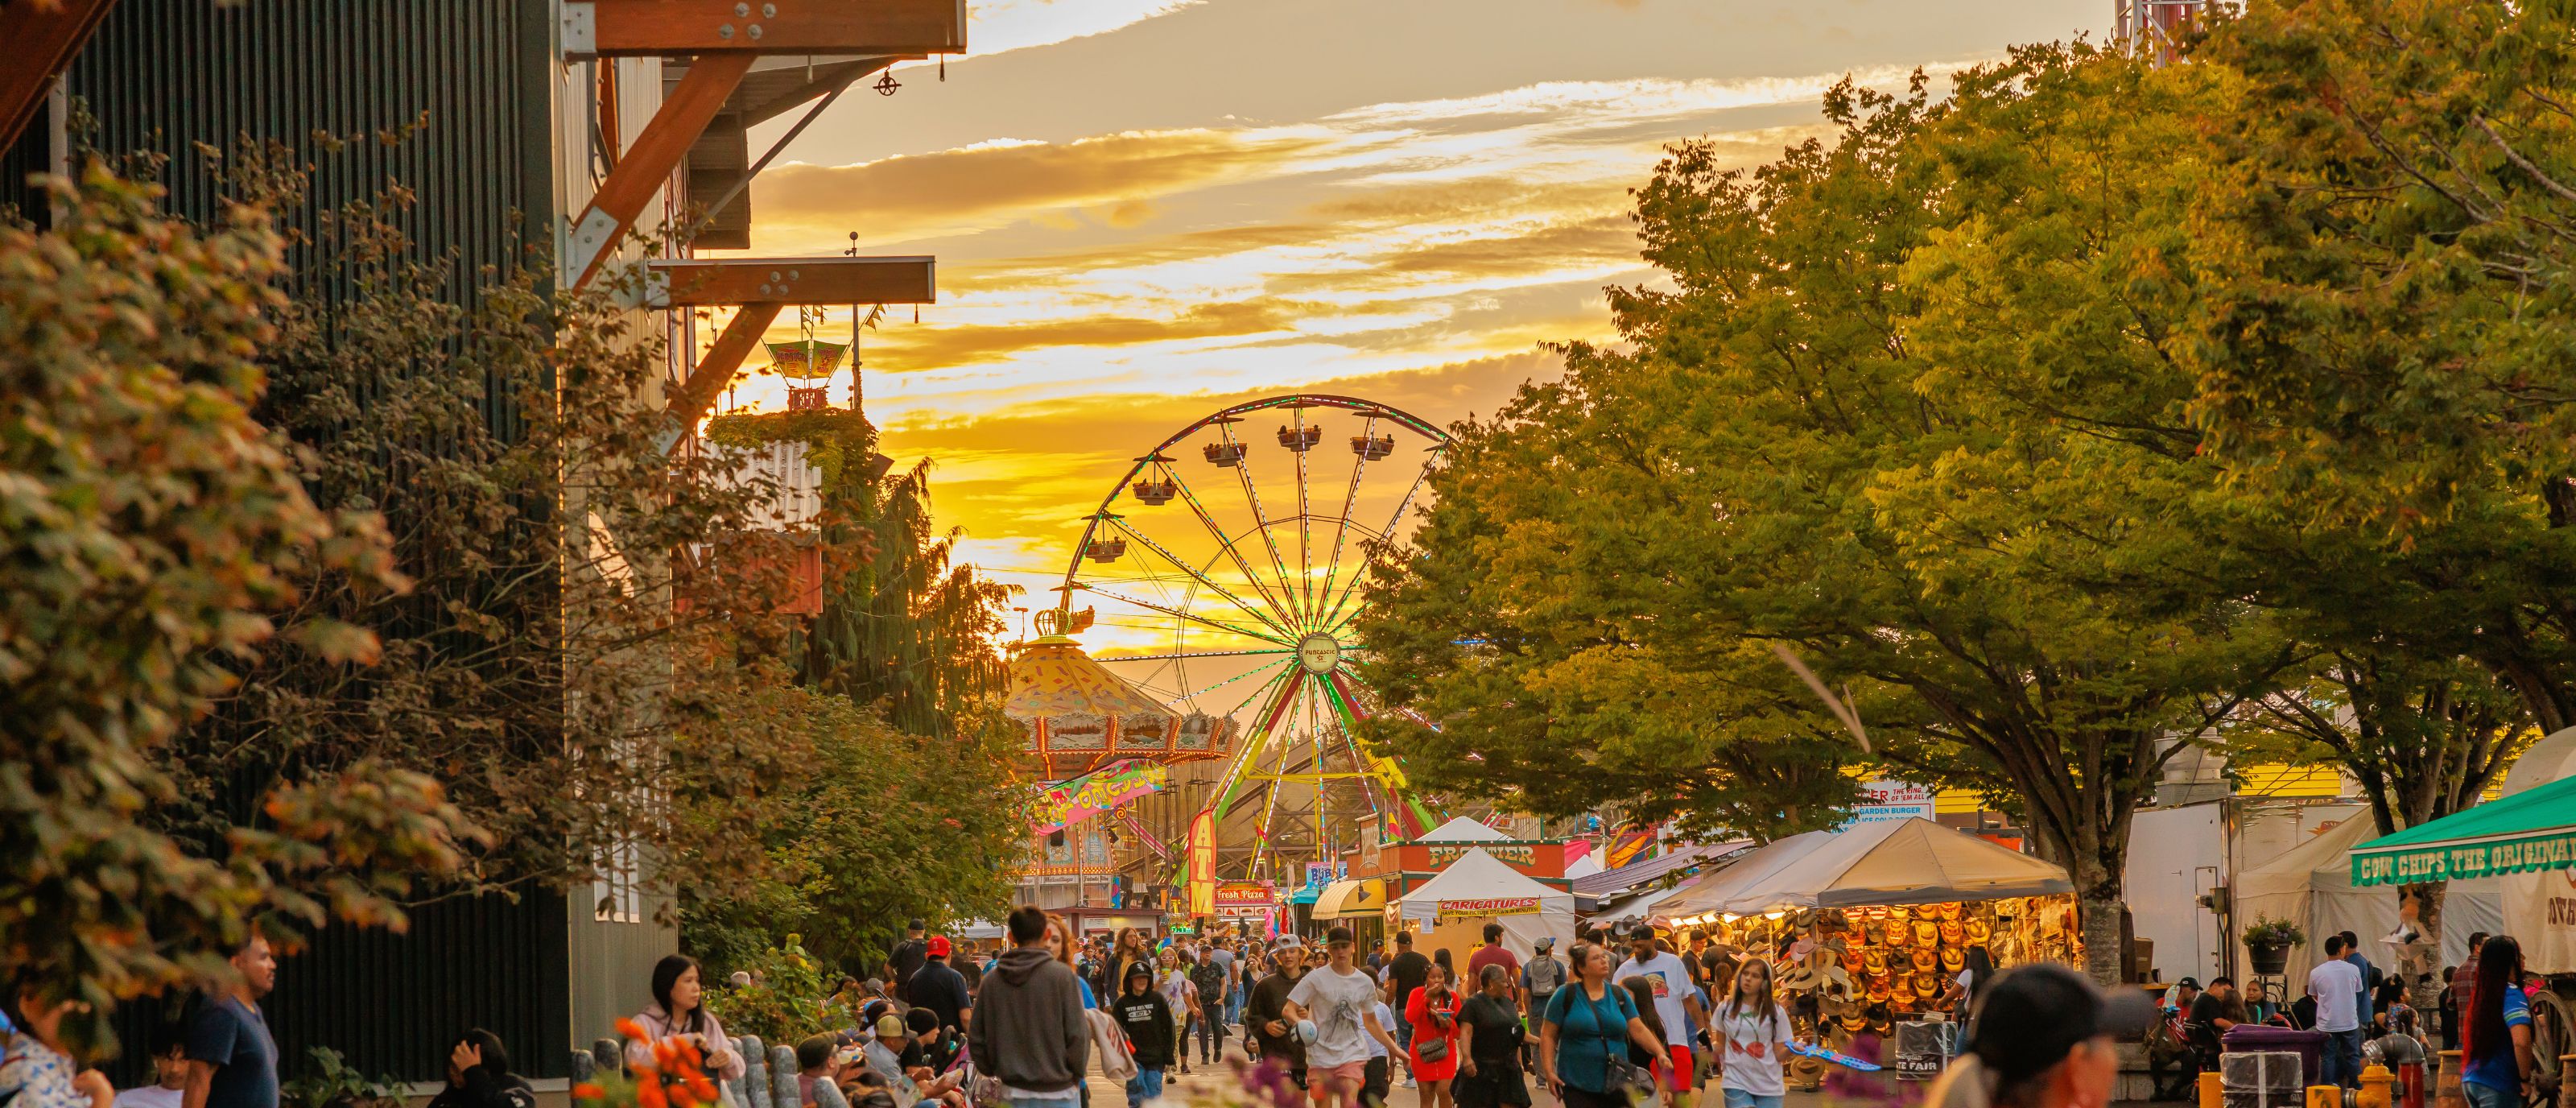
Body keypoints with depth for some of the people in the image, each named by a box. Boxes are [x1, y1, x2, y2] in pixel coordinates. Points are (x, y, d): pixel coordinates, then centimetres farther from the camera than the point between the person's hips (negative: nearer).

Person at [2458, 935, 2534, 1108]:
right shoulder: (2512, 995, -14)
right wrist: (2525, 1080, -15)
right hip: (2498, 1085, -8)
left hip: (2470, 1081, 8)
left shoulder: (2479, 994, 11)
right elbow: (2521, 1042, -26)